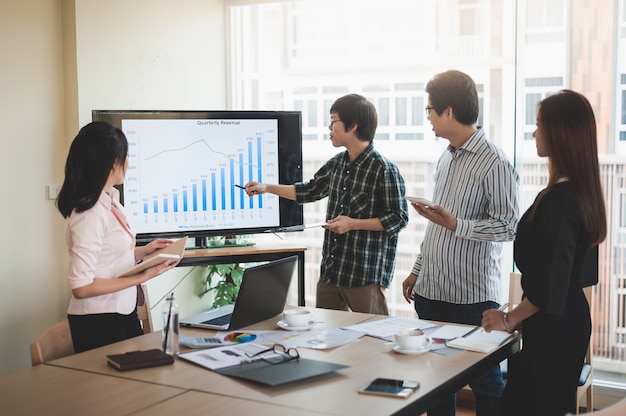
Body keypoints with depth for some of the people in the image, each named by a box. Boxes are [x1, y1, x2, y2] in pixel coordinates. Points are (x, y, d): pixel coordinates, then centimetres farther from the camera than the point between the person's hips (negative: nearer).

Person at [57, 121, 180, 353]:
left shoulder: (110, 201, 3)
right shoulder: (89, 214, -22)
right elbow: (81, 287, -23)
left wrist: (143, 251, 4)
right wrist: (142, 277, -20)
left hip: (123, 314, 8)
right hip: (98, 323, -8)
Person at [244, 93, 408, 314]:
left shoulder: (384, 170, -14)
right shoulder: (337, 164, 9)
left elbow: (399, 219, -12)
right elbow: (309, 191, 22)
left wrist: (353, 224, -18)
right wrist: (267, 188, 21)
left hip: (366, 274, -7)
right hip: (330, 271, 8)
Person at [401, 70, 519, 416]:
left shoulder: (494, 163, -13)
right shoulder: (446, 158, 13)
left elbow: (508, 226, -14)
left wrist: (455, 225, -24)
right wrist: (418, 271, 20)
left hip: (471, 296, -8)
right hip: (431, 290, 8)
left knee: (485, 381, 4)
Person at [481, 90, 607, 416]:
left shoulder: (557, 199, -22)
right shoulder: (583, 192, 7)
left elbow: (548, 283, -24)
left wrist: (510, 318, -11)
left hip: (551, 327, -9)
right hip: (571, 317, 10)